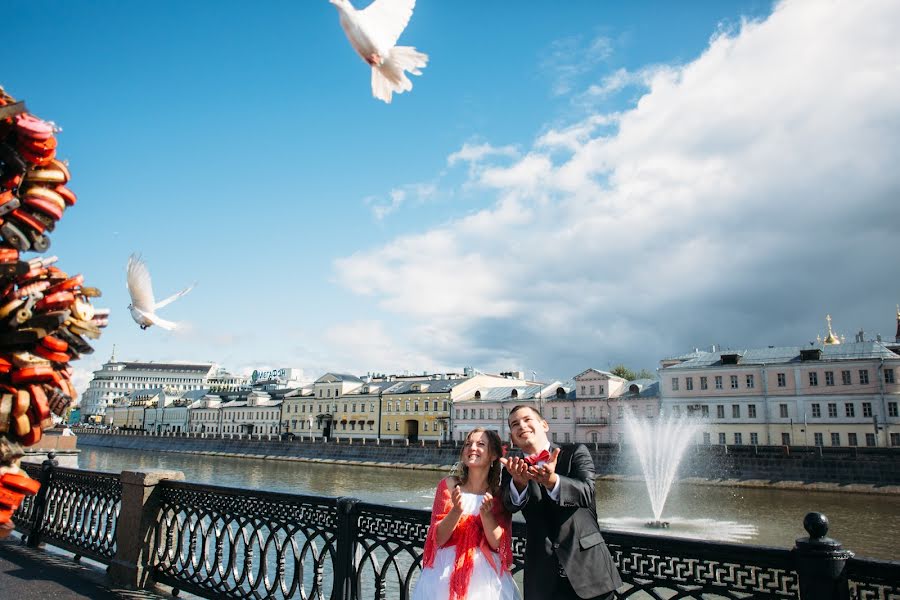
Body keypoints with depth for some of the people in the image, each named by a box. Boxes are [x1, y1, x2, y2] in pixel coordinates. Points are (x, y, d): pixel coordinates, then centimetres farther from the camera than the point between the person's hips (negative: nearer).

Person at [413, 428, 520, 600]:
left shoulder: (501, 494, -3)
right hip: (447, 574, 0)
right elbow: (438, 538, -7)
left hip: (485, 577, 0)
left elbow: (498, 544, -8)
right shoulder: (449, 485, -4)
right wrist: (456, 510, -23)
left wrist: (486, 514, -24)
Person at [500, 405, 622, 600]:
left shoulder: (576, 453, 0)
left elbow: (586, 492, -18)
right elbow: (511, 503, -14)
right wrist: (519, 482, -36)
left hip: (588, 567, -1)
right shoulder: (514, 469, 5)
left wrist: (552, 481, -36)